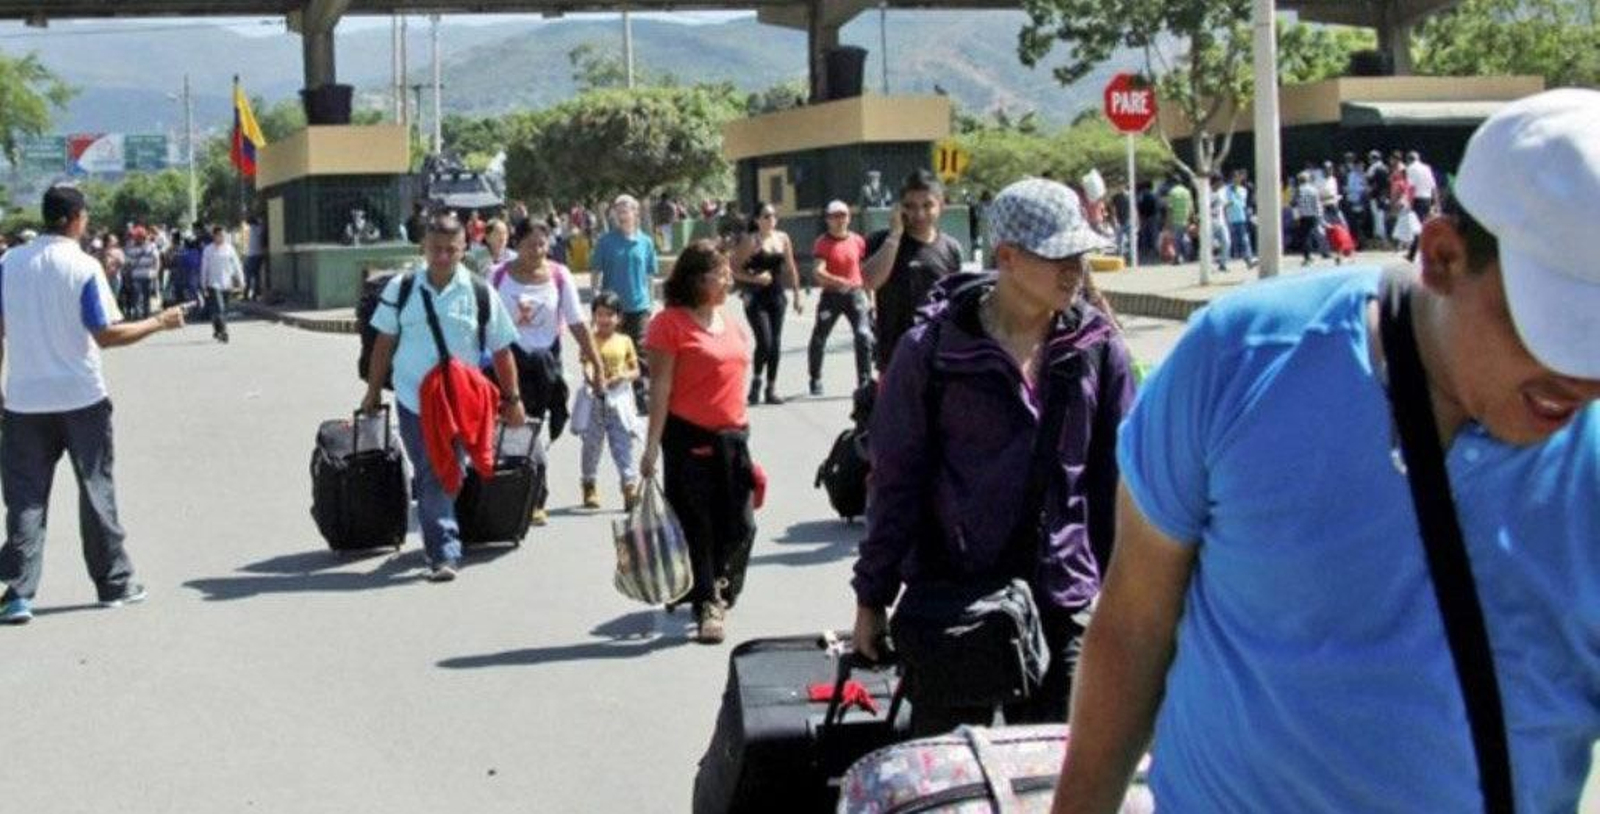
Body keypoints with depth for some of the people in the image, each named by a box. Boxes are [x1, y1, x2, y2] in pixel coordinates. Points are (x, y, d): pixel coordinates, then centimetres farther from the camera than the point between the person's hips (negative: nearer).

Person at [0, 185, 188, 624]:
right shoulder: (84, 267, -10)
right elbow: (106, 335, -13)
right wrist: (159, 322, -2)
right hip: (81, 398, -2)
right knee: (96, 490, 10)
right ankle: (114, 583, 19)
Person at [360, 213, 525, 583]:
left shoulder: (479, 293, -1)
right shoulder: (402, 288, 2)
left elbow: (502, 350, 4)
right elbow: (385, 342, 10)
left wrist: (513, 399, 5)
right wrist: (373, 392, 11)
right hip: (412, 399, 2)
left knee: (438, 477, -6)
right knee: (430, 476, 1)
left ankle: (441, 551, 2)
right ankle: (445, 551, 4)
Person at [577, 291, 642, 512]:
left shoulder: (625, 341, 5)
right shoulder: (590, 341, -2)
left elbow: (635, 370, 10)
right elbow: (588, 366, -16)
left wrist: (624, 376, -12)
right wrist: (594, 380, -36)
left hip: (619, 398, 1)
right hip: (595, 398, -1)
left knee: (623, 444, -4)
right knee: (592, 444, 9)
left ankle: (630, 485, -8)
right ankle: (590, 487, 23)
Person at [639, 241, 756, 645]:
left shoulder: (729, 323, 14)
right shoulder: (670, 323, -8)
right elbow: (660, 388, -11)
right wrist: (652, 445, -14)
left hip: (732, 436, 7)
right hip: (689, 438, -7)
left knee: (740, 526, 7)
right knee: (696, 527, 1)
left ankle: (719, 593, 29)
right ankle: (706, 605, 10)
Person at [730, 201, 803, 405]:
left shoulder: (783, 238, 7)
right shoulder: (751, 240, -8)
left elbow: (791, 268, 14)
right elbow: (735, 270, -9)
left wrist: (797, 296, 13)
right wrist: (754, 278, -23)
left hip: (777, 295, 5)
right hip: (756, 298, -5)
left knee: (776, 343, 4)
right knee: (764, 342, -12)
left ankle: (772, 388, 13)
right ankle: (756, 381, 10)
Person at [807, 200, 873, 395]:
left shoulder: (857, 241, 5)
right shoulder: (822, 242, -5)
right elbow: (818, 271, -18)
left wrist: (868, 297, 12)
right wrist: (838, 281, -35)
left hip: (855, 293, 1)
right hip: (831, 295, -1)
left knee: (864, 336, -14)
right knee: (819, 338, 5)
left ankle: (865, 381, -8)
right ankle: (815, 380, 24)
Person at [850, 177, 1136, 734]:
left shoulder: (1097, 348, 2)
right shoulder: (932, 349, -6)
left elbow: (1118, 479, 7)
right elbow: (895, 480, -1)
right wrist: (871, 598, 1)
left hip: (1064, 604, 2)